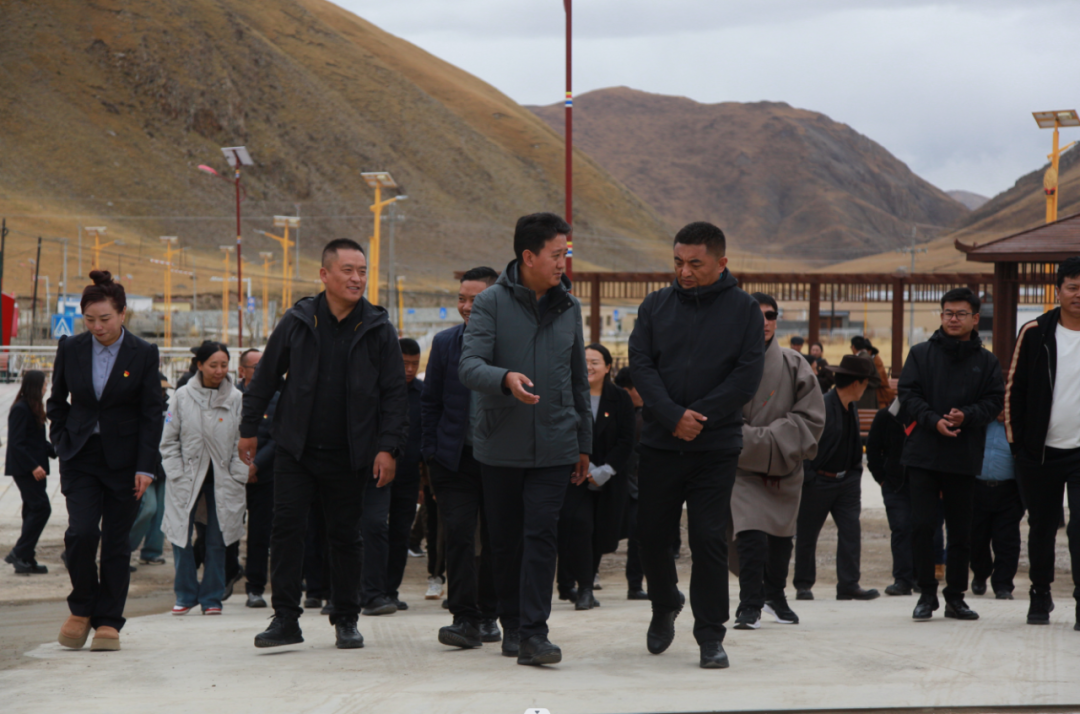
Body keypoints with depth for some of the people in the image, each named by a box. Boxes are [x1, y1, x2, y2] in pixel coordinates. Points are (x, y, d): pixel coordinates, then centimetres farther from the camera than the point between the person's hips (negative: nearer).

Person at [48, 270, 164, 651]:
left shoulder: (143, 354, -4)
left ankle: (108, 621, 11)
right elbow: (56, 402, 14)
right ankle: (82, 609, 7)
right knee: (82, 531, -14)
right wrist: (62, 443, 4)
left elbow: (152, 414, -3)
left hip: (124, 459, -1)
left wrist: (145, 467, -8)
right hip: (80, 458, 1)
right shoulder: (70, 349, 1)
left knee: (116, 541, 1)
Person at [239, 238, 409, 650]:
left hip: (349, 455, 0)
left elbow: (394, 394, 1)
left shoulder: (378, 330, 0)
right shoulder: (297, 322, 1)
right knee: (287, 528, -5)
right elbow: (265, 378, 9)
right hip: (295, 449, 0)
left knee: (346, 536, 7)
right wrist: (249, 429, 11)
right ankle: (286, 619, 2)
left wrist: (389, 447, -7)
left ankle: (346, 620, 18)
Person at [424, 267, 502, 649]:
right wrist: (431, 455, 4)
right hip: (456, 457, 1)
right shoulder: (445, 342, 7)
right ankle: (465, 619, -8)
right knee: (457, 534, -8)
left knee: (495, 540, 7)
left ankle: (488, 615, 20)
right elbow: (430, 402, 10)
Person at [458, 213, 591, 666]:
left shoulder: (568, 306, 9)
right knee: (506, 540, 8)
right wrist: (506, 379, -37)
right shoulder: (491, 303, -4)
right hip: (500, 445, -1)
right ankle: (512, 625, 23)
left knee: (542, 536, -8)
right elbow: (468, 366, -16)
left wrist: (584, 442, 19)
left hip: (554, 445, 2)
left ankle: (535, 632, -8)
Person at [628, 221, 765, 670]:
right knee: (651, 534, 7)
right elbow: (640, 364, -2)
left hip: (716, 448, -2)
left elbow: (747, 375, -7)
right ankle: (665, 607, 33)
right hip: (660, 444, 2)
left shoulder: (743, 310, 1)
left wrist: (698, 417, -14)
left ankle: (710, 634, 5)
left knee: (709, 539, -4)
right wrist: (673, 416, -16)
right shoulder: (655, 306, 7)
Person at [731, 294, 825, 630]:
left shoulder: (794, 364, 1)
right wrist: (756, 445, -13)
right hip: (743, 466, -3)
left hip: (785, 467, 3)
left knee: (782, 536, 13)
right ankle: (750, 605, -8)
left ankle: (775, 595, 35)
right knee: (751, 535, -17)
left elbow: (811, 417, 1)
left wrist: (776, 443, -9)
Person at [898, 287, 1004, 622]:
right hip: (923, 453, -1)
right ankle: (927, 594, 7)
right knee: (922, 524, -4)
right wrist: (933, 420, -15)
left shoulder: (986, 361, 7)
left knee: (961, 529, 7)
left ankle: (955, 596, 17)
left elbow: (995, 400, 3)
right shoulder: (921, 354, 5)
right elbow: (908, 394, 0)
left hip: (965, 456, 1)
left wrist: (966, 416, -15)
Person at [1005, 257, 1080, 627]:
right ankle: (1040, 596, 27)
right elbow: (1015, 389, 6)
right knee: (1042, 528, 12)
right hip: (1040, 453, 1)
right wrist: (1016, 441, 2)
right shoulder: (1035, 333, 1)